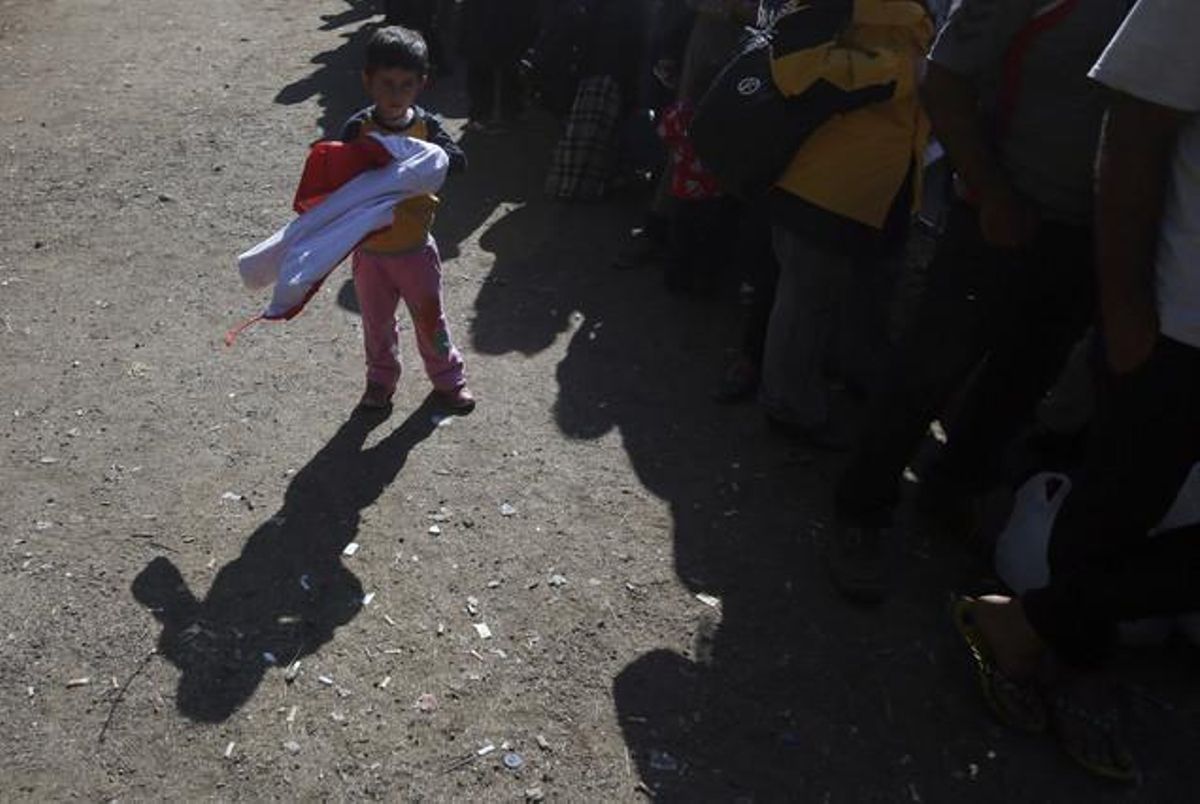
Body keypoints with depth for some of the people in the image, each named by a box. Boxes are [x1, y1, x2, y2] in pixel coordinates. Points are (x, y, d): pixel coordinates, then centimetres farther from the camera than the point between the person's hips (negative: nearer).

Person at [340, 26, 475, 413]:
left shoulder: (426, 125, -9)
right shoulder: (358, 129, -13)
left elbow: (459, 159, -22)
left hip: (416, 247, 0)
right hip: (370, 248, 0)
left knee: (430, 318, 14)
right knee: (377, 322, 18)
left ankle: (447, 377, 35)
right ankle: (381, 378, 41)